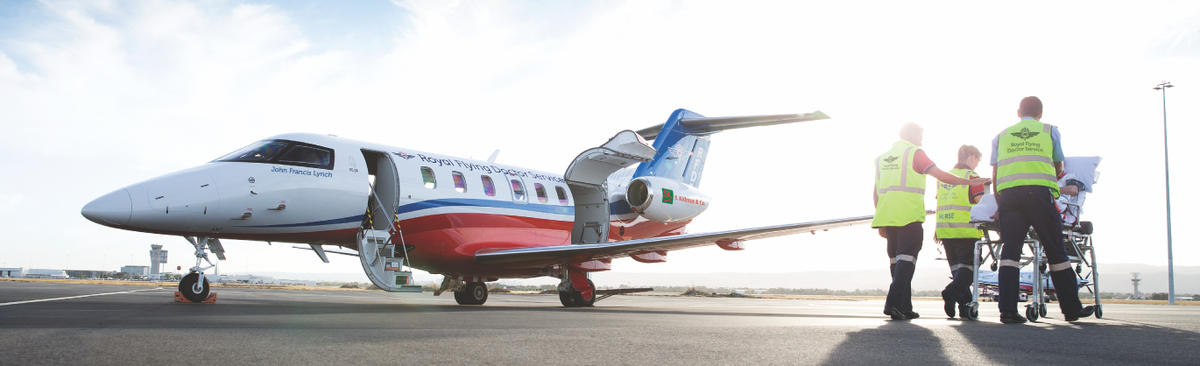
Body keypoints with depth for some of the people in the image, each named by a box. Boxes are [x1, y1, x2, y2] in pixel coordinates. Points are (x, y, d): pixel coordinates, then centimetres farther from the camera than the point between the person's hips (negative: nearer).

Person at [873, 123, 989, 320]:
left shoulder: (882, 158, 18)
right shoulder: (914, 153, 0)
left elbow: (875, 192, 17)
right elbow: (940, 175, -6)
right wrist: (969, 182, 3)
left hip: (887, 216, 6)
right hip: (908, 216, -6)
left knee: (897, 260, 11)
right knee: (906, 259, -7)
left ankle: (903, 308, 11)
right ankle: (894, 303, -19)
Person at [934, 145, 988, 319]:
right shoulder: (971, 175, -3)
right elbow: (980, 201, -9)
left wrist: (937, 228, 20)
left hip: (945, 230, 6)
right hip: (966, 229, -6)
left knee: (956, 265, 12)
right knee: (968, 265, -3)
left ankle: (965, 301, 9)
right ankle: (952, 290, -25)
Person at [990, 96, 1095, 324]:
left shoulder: (1001, 136, 21)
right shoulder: (1050, 131, 18)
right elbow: (1059, 168, 29)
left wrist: (1000, 205, 22)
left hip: (1008, 192, 1)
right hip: (1039, 191, -1)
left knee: (1010, 248, 0)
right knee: (1055, 250, 7)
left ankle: (1007, 309, -10)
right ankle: (1071, 308, 15)